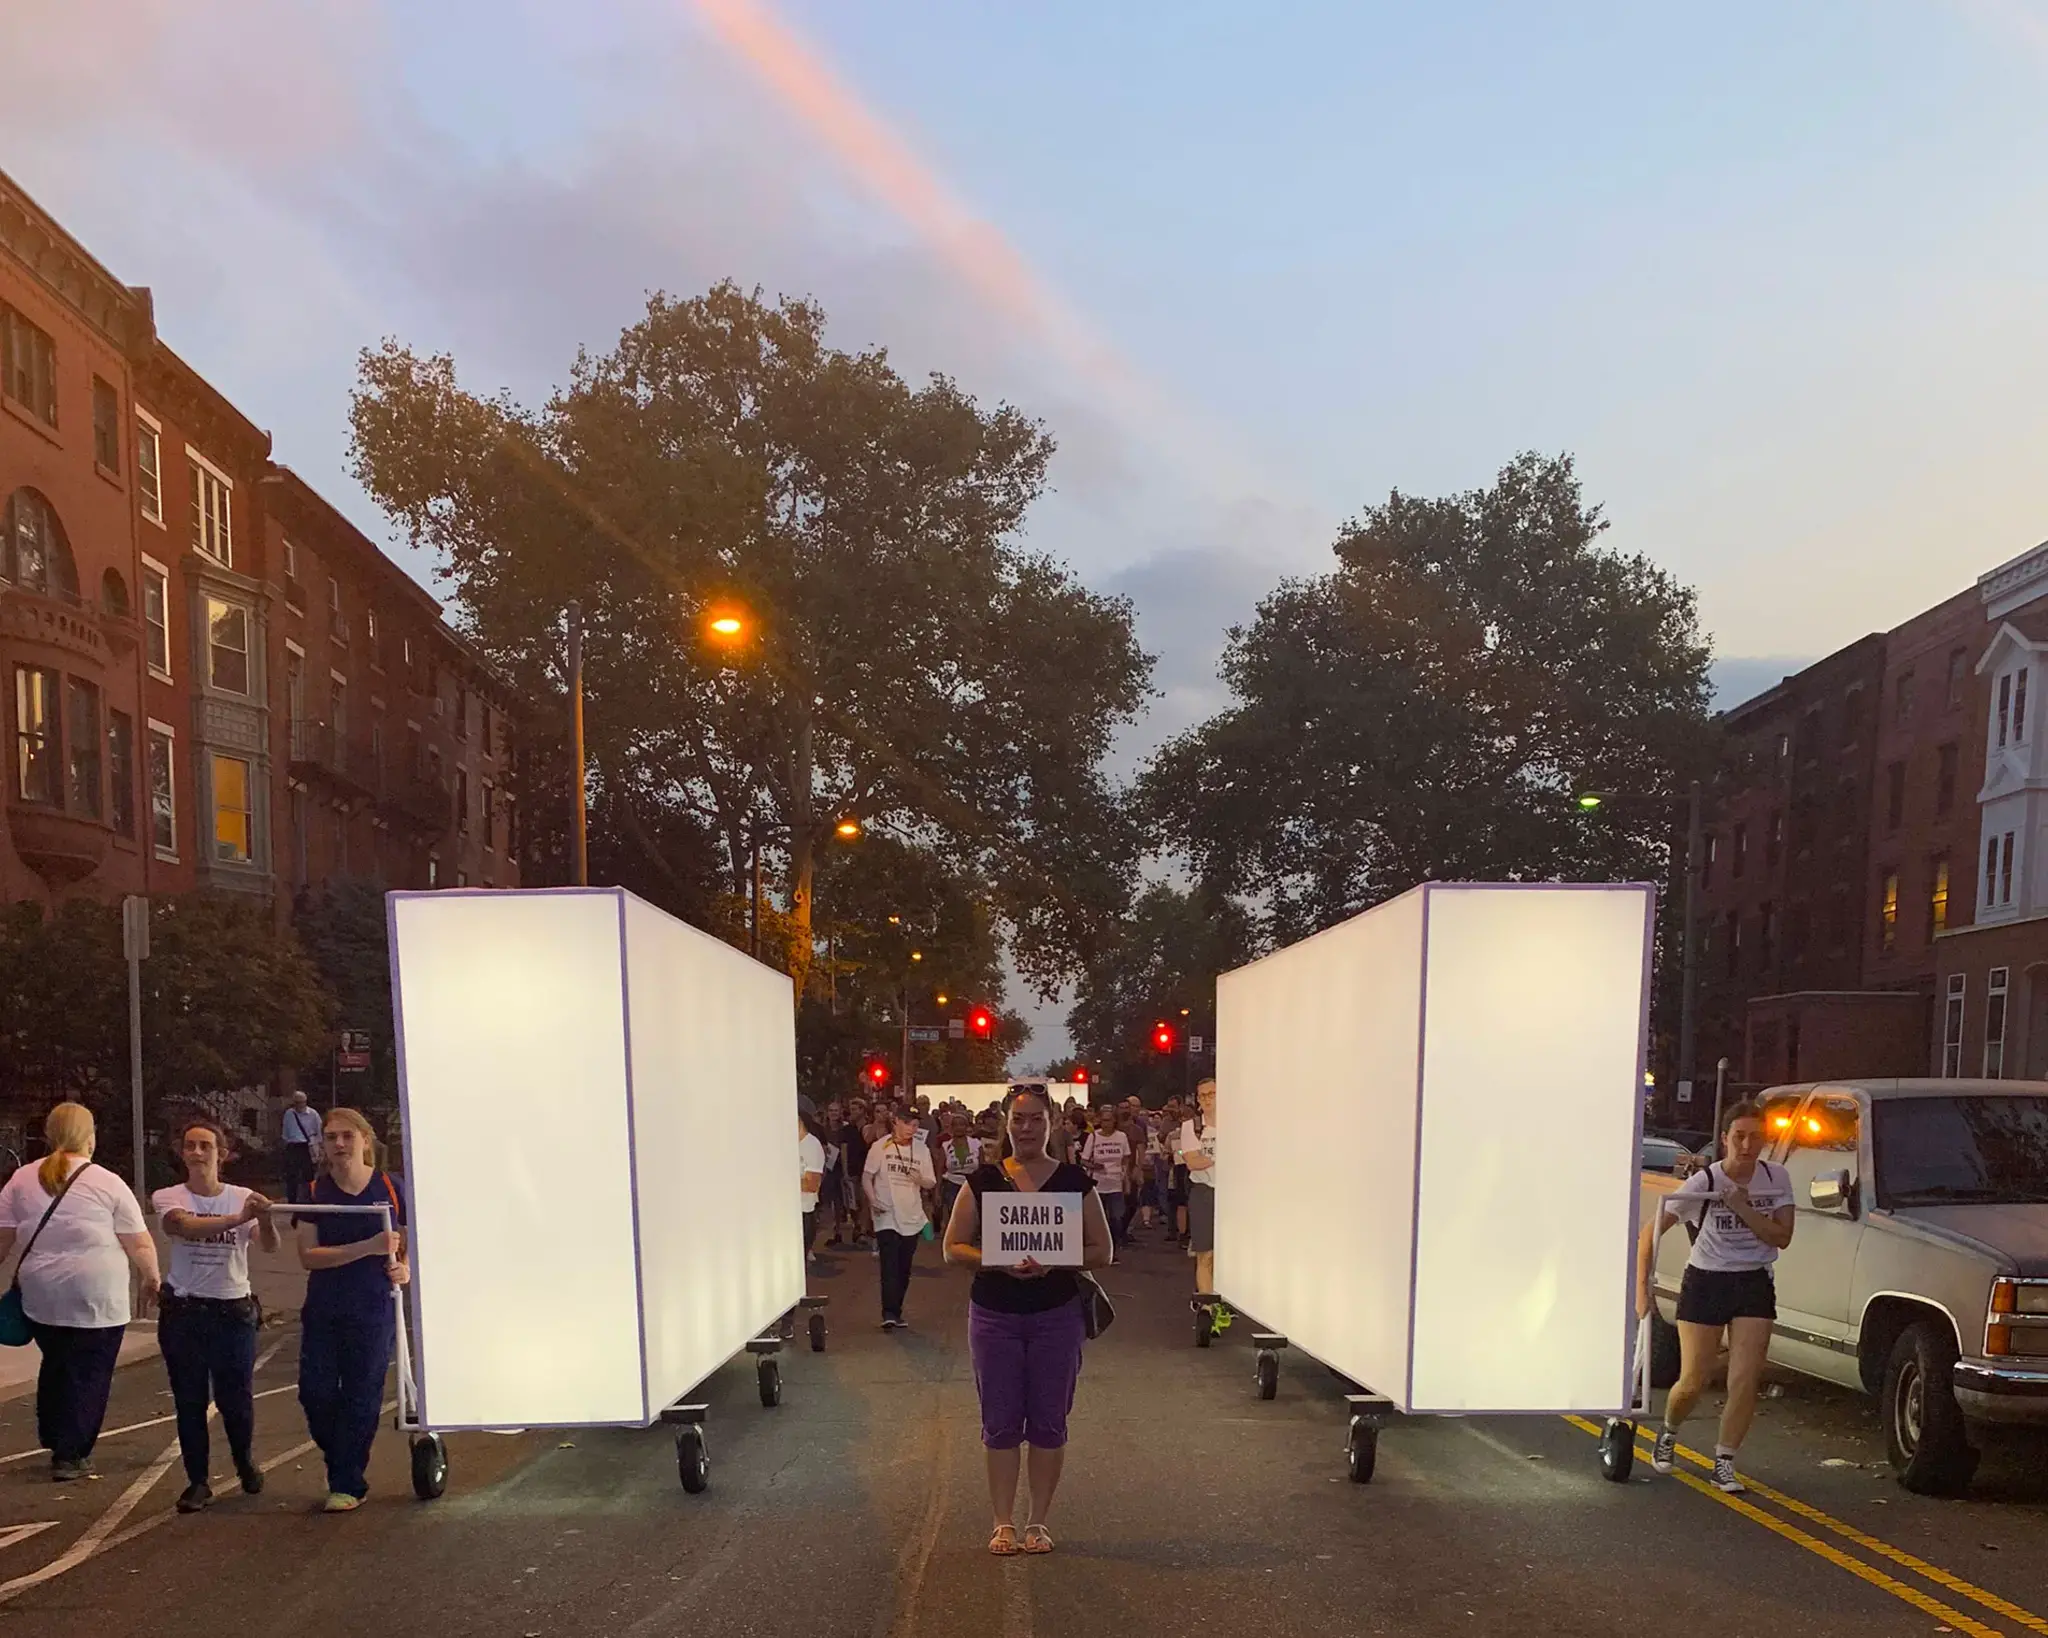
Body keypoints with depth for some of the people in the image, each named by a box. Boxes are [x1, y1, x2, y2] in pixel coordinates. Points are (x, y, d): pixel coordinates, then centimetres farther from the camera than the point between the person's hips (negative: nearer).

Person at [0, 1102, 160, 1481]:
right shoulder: (107, 1183, -6)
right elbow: (140, 1245, -5)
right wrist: (152, 1280, 10)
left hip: (40, 1298, 4)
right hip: (97, 1300, -4)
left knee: (55, 1366, 22)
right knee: (88, 1375, 7)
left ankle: (54, 1442, 30)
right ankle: (70, 1456, 11)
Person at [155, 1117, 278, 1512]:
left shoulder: (244, 1197, -3)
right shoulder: (169, 1198, -5)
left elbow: (270, 1246, -18)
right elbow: (186, 1226, -27)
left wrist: (265, 1219, -41)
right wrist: (238, 1218, -44)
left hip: (234, 1310, 0)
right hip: (183, 1312, 0)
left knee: (237, 1399, 7)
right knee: (189, 1401, 5)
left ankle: (244, 1461, 35)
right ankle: (197, 1481, 20)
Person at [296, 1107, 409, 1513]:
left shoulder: (389, 1188, -5)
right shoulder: (314, 1193, -1)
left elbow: (410, 1243, 5)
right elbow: (308, 1256, -10)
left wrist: (404, 1267, -18)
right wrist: (368, 1247, -21)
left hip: (373, 1311, -2)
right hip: (323, 1310, 2)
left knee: (361, 1397, 2)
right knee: (315, 1393, 2)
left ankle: (347, 1484, 17)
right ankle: (344, 1466, 28)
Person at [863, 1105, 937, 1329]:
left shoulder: (922, 1150, 4)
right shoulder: (880, 1147, -3)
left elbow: (931, 1184, 7)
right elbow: (867, 1178, -1)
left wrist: (920, 1180, -16)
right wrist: (873, 1200, -16)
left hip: (912, 1218, 3)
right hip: (886, 1216, -3)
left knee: (904, 1269, 8)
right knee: (890, 1266, -15)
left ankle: (896, 1312, 19)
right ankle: (889, 1313, -17)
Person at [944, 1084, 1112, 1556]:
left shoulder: (1074, 1181, 1)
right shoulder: (982, 1180, 2)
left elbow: (1101, 1251, 1)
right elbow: (953, 1247, 1)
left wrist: (1053, 1263, -16)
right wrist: (998, 1262, -17)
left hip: (1057, 1315, 0)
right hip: (995, 1316, 0)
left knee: (1049, 1421, 6)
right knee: (1000, 1422, 5)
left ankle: (1039, 1522, 20)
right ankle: (1003, 1522, 17)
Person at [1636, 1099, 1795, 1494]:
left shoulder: (1776, 1178, -6)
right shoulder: (1705, 1182, -17)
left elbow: (1782, 1237, -9)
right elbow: (1652, 1230, -17)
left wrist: (1743, 1208, -22)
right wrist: (1642, 1288, -24)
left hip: (1754, 1284, 2)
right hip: (1705, 1283, -2)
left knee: (1746, 1380, -7)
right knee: (1693, 1382, 1)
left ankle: (1724, 1464, 8)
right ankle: (1668, 1433, 32)